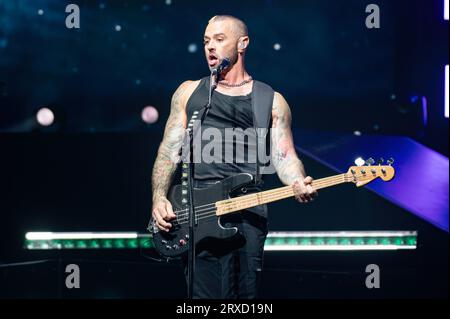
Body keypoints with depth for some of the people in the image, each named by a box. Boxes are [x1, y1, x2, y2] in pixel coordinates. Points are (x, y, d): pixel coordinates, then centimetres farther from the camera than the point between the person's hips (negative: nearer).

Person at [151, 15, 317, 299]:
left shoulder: (271, 101, 13)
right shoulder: (189, 92, 17)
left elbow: (284, 156, 5)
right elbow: (170, 150, 12)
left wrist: (299, 184, -18)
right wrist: (159, 198, -4)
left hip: (248, 209, 0)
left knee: (246, 293, -3)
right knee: (208, 293, -10)